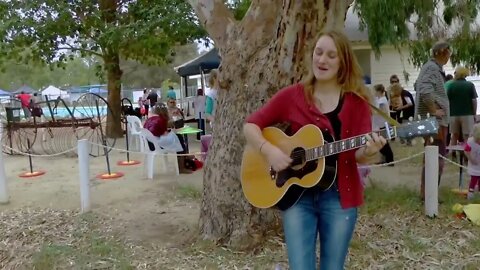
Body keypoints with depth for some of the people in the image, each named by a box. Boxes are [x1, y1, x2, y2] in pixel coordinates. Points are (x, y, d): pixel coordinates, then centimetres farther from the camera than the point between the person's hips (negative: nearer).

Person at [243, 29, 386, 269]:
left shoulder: (356, 101, 0)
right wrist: (269, 150, -14)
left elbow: (359, 155, -4)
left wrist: (369, 151, -27)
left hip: (339, 195, 1)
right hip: (297, 194, 0)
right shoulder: (292, 95, 1)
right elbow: (251, 125, 2)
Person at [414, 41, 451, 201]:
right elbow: (425, 91, -28)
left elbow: (417, 86, 24)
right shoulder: (433, 68, -14)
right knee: (437, 159, -7)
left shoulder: (431, 67, 17)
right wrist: (434, 111, -20)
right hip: (435, 120, -11)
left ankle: (426, 191, 25)